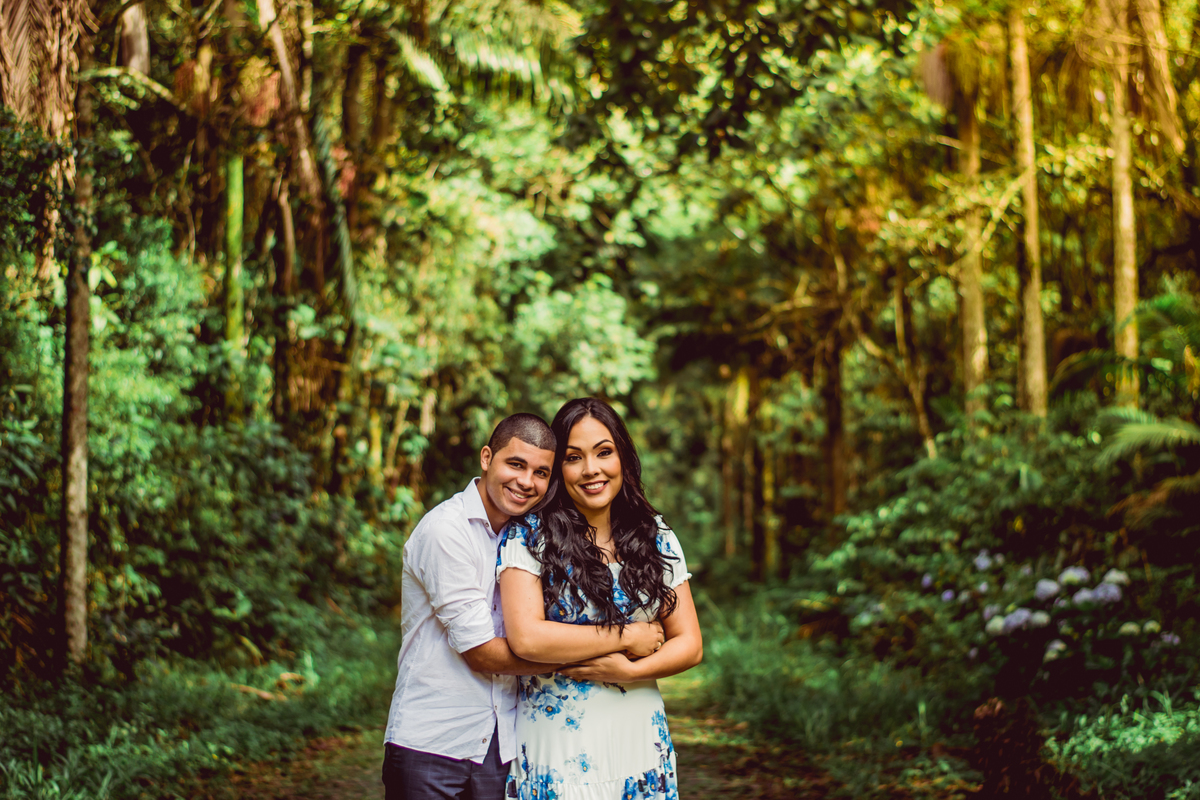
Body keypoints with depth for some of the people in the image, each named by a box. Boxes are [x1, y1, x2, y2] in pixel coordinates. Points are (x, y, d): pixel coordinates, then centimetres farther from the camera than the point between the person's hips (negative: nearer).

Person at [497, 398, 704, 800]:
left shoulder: (657, 538, 6)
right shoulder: (529, 536, -5)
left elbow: (690, 645, 5)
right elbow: (525, 638, -17)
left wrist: (628, 670, -13)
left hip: (640, 744, 3)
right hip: (557, 749, -3)